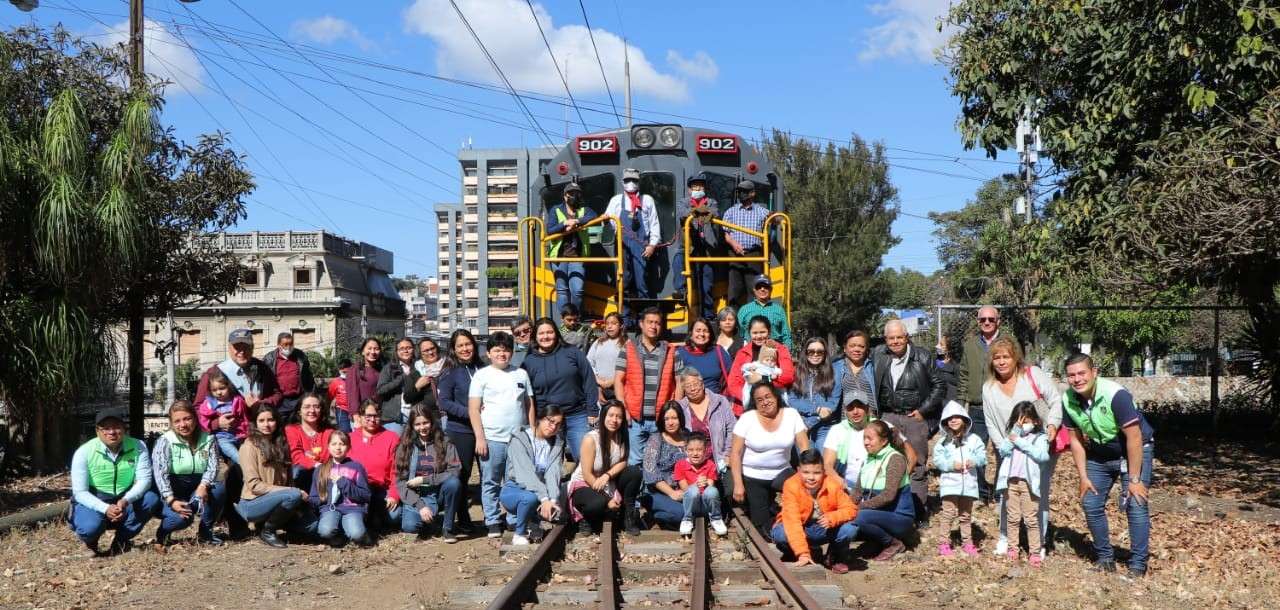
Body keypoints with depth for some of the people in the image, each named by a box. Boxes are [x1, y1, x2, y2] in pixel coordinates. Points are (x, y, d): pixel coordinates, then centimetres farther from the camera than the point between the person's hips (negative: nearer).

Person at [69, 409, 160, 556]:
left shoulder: (138, 447, -9)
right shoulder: (84, 452, -14)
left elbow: (144, 479, -14)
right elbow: (80, 492, -15)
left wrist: (125, 501, -35)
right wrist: (105, 509, -32)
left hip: (125, 503, 3)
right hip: (93, 502, -3)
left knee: (151, 499, -25)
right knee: (90, 527, -34)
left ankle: (121, 540, -2)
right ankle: (90, 542, 7)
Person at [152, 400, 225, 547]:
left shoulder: (208, 439, 1)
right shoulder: (164, 442, -10)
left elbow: (212, 467, -7)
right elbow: (160, 473, -19)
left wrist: (203, 486, -29)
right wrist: (171, 500, -33)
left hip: (198, 488, 4)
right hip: (172, 491, -4)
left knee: (219, 488, -27)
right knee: (182, 518, -33)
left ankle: (205, 531, -6)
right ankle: (163, 531, 5)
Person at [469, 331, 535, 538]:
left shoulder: (521, 374, 13)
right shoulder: (482, 375, 2)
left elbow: (529, 405, 15)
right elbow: (473, 409, -2)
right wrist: (480, 438, -9)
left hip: (519, 438, 3)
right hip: (492, 438, -3)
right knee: (491, 482, 4)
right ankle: (493, 522, 13)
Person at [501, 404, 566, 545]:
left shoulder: (557, 444, 2)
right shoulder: (519, 439, -15)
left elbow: (553, 474, -12)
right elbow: (526, 473, -27)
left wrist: (553, 499, -29)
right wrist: (544, 499, -37)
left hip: (539, 490, 5)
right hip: (513, 490, -5)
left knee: (556, 511, -25)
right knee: (530, 497, -37)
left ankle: (533, 522, 10)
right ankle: (519, 533, -9)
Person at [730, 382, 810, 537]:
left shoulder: (791, 415, -6)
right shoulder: (747, 419, -11)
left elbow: (804, 447, -8)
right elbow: (736, 453, -11)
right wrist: (738, 484, -17)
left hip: (781, 473, 2)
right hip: (752, 477, -1)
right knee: (763, 525, 1)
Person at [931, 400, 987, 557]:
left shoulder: (973, 439, 5)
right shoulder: (943, 441, 1)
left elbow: (982, 456, 2)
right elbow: (937, 460, -3)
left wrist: (975, 461, -18)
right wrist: (951, 464, -17)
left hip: (968, 483, 2)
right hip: (950, 483, -2)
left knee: (966, 515, 13)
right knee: (949, 513, -5)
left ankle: (967, 543, 23)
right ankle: (944, 543, 0)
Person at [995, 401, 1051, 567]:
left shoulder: (1039, 437, 1)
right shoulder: (1011, 435, 11)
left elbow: (1042, 455, -16)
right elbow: (1003, 450, -5)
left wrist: (1020, 441, -13)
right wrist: (1015, 431, -8)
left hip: (1028, 482, -3)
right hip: (1011, 481, 3)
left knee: (1031, 519, 0)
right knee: (1013, 518, 11)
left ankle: (1034, 552, 6)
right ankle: (1013, 548, 20)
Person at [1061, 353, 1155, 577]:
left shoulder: (1115, 395, -30)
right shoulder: (1068, 400, -14)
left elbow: (1134, 437, -27)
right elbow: (1075, 439, -1)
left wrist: (1134, 480, -24)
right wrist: (1083, 476, -3)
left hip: (1133, 451, -5)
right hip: (1098, 455, 5)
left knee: (1136, 505, -13)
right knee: (1091, 504, 1)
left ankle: (1138, 564, -1)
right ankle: (1105, 557, 17)